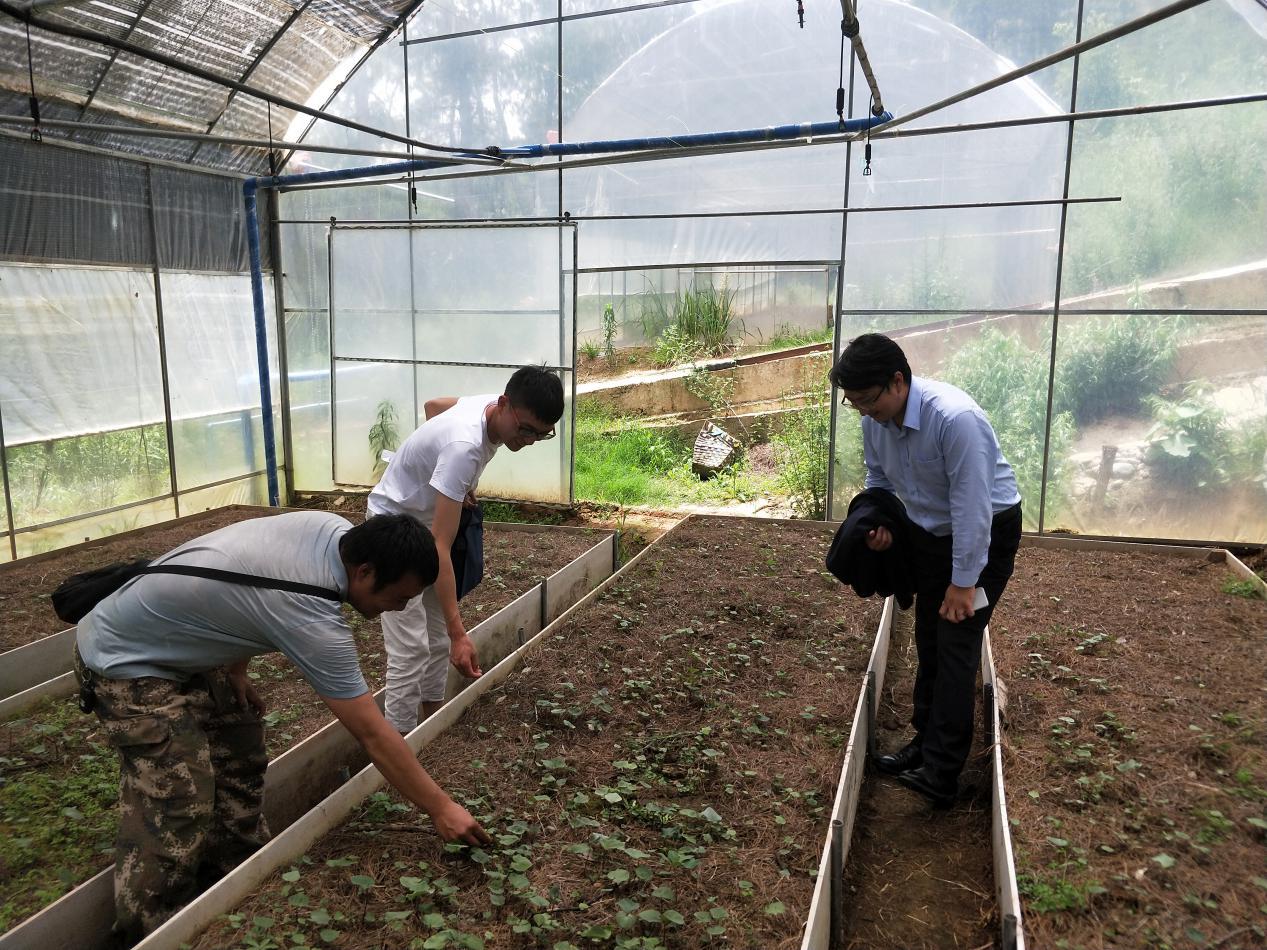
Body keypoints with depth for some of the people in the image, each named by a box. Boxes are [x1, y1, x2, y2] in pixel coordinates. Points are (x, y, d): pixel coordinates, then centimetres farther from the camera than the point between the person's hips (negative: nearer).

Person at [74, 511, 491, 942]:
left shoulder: (332, 529, -11)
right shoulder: (312, 617, -34)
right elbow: (373, 735, -28)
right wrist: (441, 808, -19)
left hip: (174, 647, 9)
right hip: (124, 662, -9)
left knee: (240, 746, 12)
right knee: (177, 810, -12)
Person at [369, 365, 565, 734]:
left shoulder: (492, 408, -13)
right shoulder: (464, 446, -39)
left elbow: (432, 405, 11)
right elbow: (441, 547, -40)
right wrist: (459, 633, -42)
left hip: (426, 520, 9)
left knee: (438, 633, 15)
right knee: (410, 648, -10)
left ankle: (433, 715, 30)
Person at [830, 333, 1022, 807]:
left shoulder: (954, 418, -34)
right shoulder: (875, 420, -11)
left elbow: (971, 507, -31)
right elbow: (878, 476, 9)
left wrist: (963, 582, -25)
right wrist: (881, 523, -8)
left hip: (986, 531, -7)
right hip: (928, 532, 7)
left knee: (956, 644, -10)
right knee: (928, 640, 13)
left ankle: (940, 776, -5)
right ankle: (925, 742, 27)